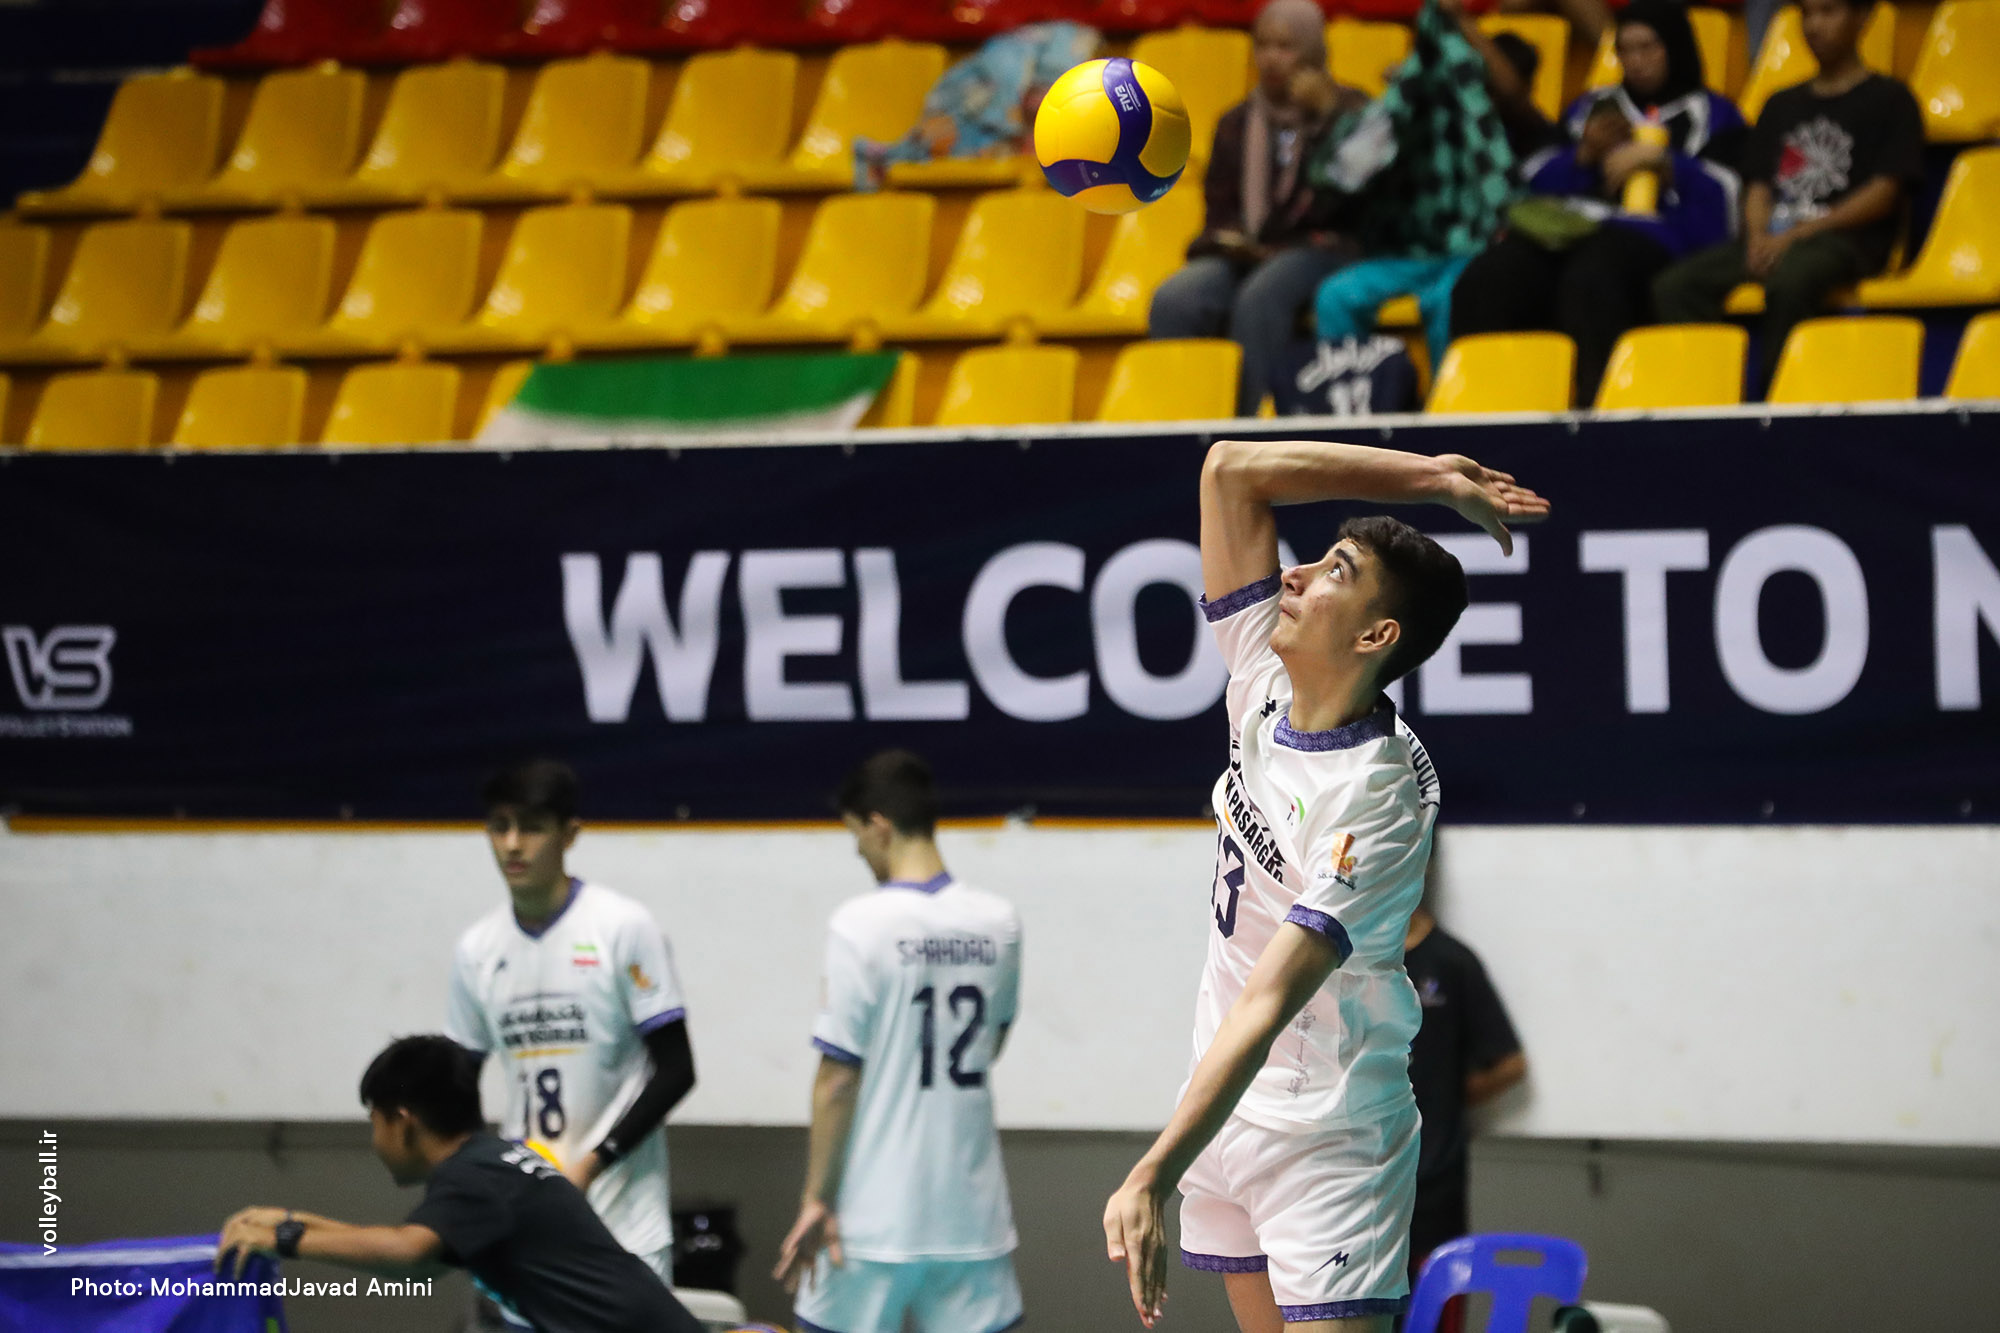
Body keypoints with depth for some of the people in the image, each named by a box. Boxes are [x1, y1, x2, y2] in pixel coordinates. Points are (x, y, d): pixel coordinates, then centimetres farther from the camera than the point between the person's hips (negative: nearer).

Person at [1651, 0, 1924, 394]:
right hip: (1773, 234, 6)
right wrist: (1759, 236, -4)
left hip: (1848, 240, -6)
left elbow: (1885, 191, -3)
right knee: (1673, 287, -21)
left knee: (1789, 281, -41)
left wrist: (1797, 235, -11)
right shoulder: (1783, 105, 26)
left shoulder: (1889, 99, 8)